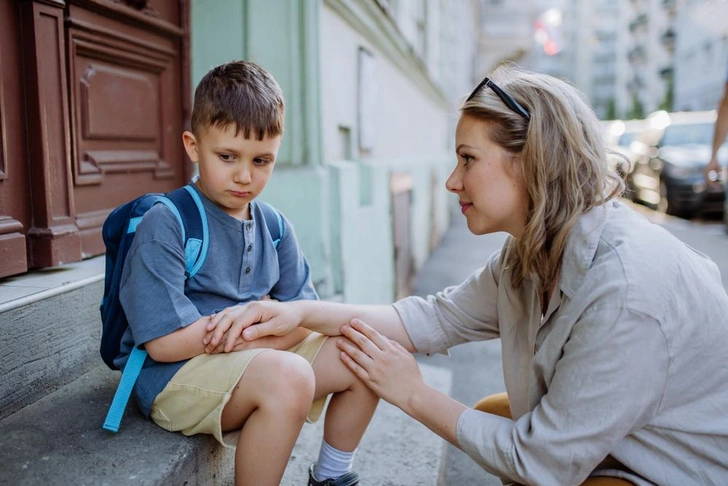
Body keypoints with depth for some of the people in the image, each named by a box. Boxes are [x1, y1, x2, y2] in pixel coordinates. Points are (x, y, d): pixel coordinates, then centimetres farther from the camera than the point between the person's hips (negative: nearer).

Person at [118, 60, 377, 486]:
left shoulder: (274, 227, 6)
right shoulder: (164, 225, -14)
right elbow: (165, 341, -20)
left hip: (256, 358, 7)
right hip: (174, 376, -7)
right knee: (287, 376, -34)